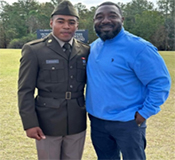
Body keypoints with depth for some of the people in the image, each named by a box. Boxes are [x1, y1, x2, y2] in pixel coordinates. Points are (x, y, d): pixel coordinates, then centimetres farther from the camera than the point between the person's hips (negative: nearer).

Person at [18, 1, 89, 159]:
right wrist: (30, 123, -12)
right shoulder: (34, 50, -7)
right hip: (47, 123, -3)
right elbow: (25, 90, -8)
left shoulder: (85, 51, 3)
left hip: (77, 123, 3)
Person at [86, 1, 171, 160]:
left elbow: (161, 82, -15)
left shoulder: (138, 48, -18)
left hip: (127, 123, -6)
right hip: (96, 120, 6)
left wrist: (144, 113, -15)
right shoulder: (93, 47, 4)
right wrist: (94, 112, 11)